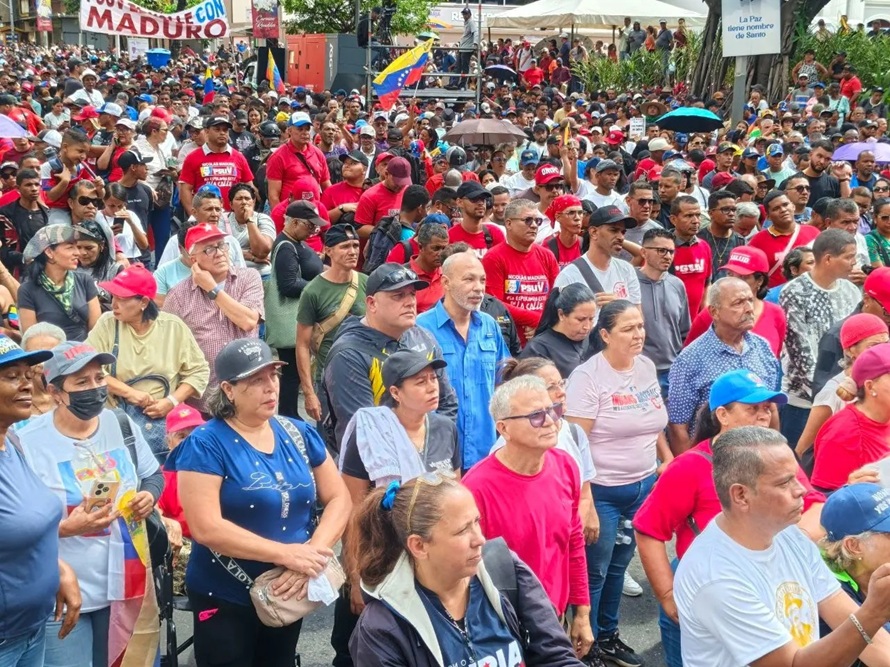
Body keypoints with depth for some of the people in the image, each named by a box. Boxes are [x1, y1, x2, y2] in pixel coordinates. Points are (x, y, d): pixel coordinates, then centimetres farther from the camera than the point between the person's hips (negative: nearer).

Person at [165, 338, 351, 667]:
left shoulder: (299, 434, 1)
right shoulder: (205, 445, -15)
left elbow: (338, 498, 0)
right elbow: (206, 528, -23)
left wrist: (313, 553, -17)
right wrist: (285, 554, -25)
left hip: (289, 594, 5)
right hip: (226, 599, -5)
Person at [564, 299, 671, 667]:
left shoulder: (647, 367, 4)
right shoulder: (588, 376, -16)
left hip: (644, 485, 6)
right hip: (603, 491, -6)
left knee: (619, 565, 19)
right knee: (595, 571, 5)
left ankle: (608, 636, 36)